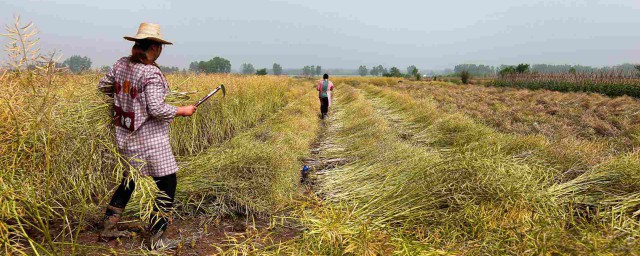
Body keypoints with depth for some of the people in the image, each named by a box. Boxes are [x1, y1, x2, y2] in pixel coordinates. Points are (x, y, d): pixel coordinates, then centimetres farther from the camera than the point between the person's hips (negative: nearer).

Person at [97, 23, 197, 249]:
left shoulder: (121, 64, 5)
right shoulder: (151, 73, -19)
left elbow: (103, 86, 19)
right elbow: (156, 109, -23)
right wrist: (182, 111, -10)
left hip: (125, 135, 9)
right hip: (148, 138, -9)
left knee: (130, 179, 23)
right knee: (167, 183, 2)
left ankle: (109, 228, 31)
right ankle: (157, 238, 6)